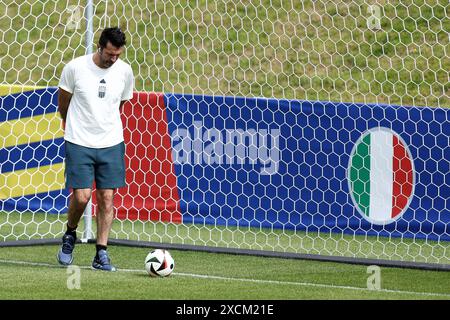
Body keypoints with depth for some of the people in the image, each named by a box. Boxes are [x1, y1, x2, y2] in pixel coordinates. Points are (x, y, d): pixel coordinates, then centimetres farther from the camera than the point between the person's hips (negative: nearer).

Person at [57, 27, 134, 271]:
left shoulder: (125, 71, 0)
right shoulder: (75, 68, -9)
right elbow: (63, 102, 8)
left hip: (111, 143, 3)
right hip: (79, 143, -3)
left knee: (107, 198, 0)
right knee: (81, 196, -10)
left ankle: (101, 254, 6)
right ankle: (70, 235, 19)